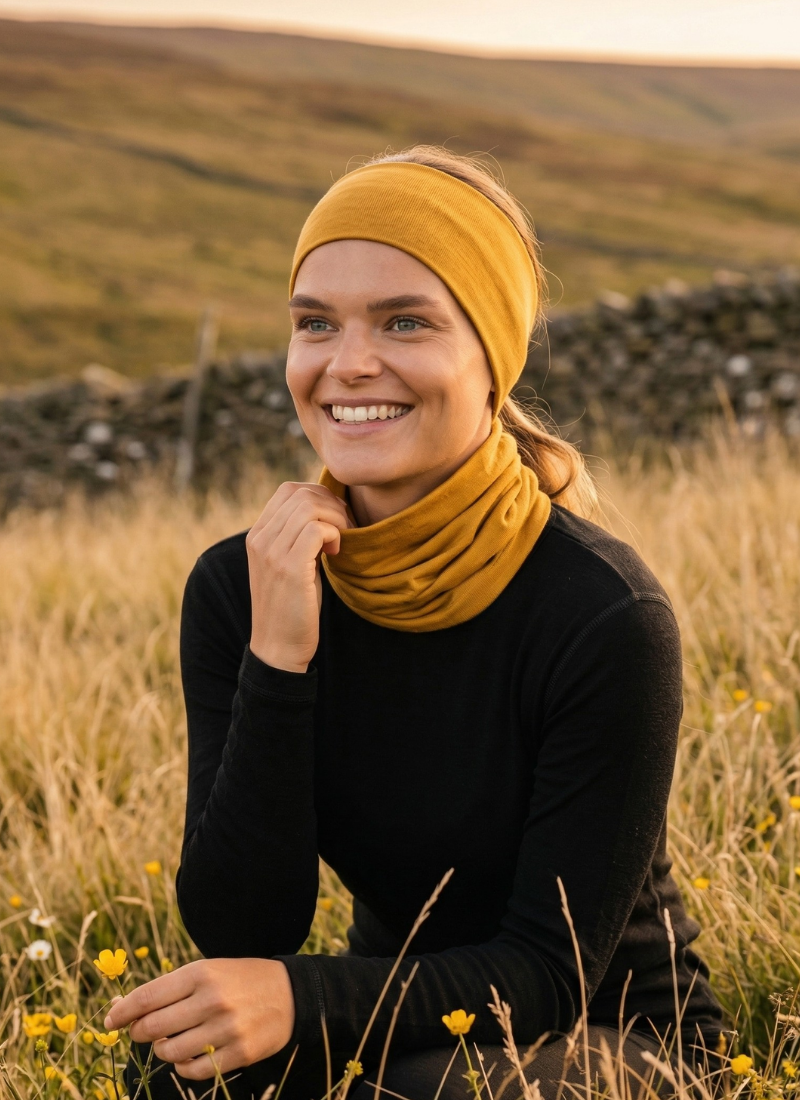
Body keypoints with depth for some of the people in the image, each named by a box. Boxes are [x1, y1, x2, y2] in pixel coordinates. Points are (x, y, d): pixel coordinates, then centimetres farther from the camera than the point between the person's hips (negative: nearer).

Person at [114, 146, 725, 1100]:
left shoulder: (605, 617, -23)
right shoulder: (240, 588, -10)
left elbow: (557, 969, -19)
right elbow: (237, 935, -15)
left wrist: (303, 997, -35)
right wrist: (276, 660, -27)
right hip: (389, 1018, 2)